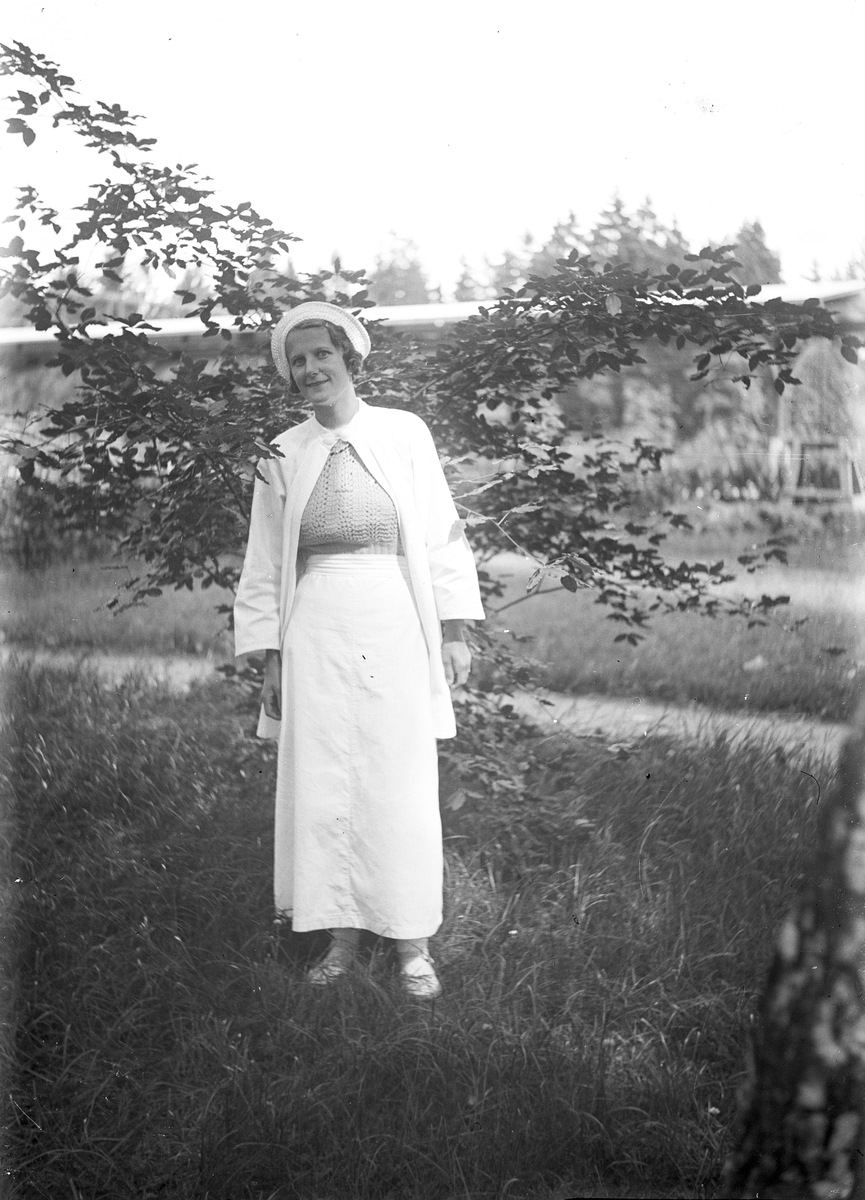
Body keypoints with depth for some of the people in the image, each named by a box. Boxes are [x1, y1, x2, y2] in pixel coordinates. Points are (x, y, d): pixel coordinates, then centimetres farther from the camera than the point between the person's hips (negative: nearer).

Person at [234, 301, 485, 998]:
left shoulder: (405, 434, 2)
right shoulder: (283, 456, 7)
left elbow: (441, 536, 4)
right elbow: (265, 567, 10)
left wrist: (454, 632, 0)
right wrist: (269, 657, 6)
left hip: (396, 633, -2)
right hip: (315, 636, 2)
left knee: (403, 786, 0)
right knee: (321, 785, 3)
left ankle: (413, 946, 11)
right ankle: (342, 934, 16)